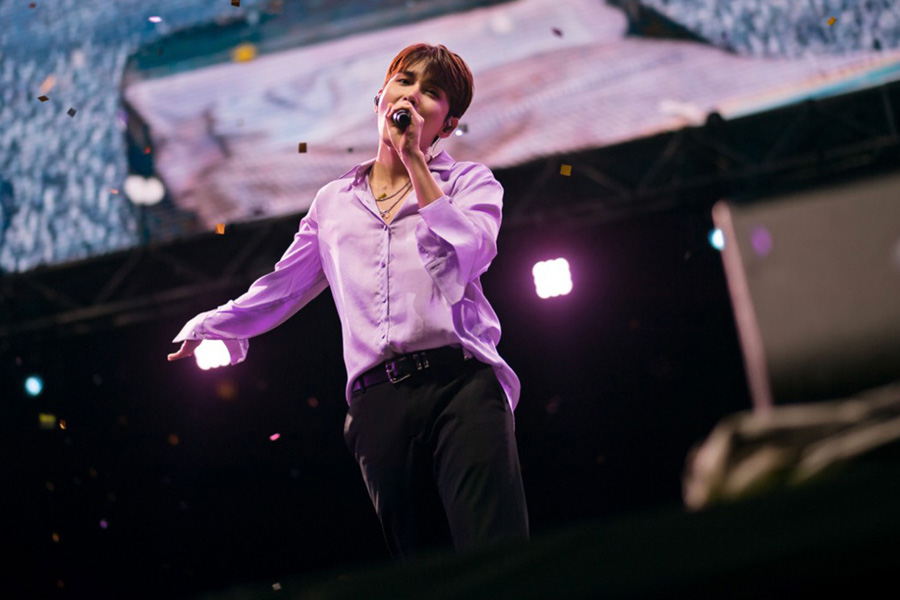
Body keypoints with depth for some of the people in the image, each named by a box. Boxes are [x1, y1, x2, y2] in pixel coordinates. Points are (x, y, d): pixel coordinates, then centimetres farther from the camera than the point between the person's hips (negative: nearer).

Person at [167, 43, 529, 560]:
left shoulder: (470, 182, 16)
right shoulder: (334, 202, 24)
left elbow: (463, 259, -5)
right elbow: (280, 289, 32)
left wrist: (414, 158, -1)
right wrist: (200, 330, 30)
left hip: (461, 384, -2)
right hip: (377, 400, 3)